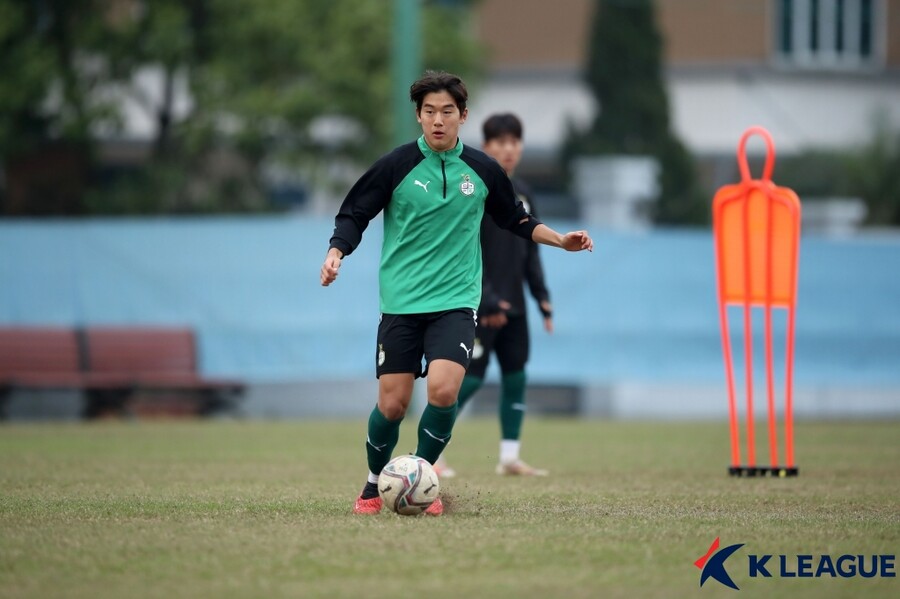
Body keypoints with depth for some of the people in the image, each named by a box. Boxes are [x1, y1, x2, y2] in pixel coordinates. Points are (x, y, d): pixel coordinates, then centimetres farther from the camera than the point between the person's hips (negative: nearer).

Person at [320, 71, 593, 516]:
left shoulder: (482, 170, 4)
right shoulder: (396, 166, -4)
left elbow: (516, 219, 20)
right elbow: (353, 215, 1)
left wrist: (560, 240, 9)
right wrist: (336, 252, -16)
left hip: (455, 301, 1)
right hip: (401, 303, -1)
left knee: (443, 390, -20)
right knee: (392, 403, -3)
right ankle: (375, 484, 24)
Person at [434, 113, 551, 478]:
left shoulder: (521, 193, 12)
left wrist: (542, 298, 10)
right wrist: (487, 301, -21)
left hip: (512, 305, 8)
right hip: (479, 307, -8)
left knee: (515, 376, 7)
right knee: (471, 377, -10)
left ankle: (509, 458, 13)